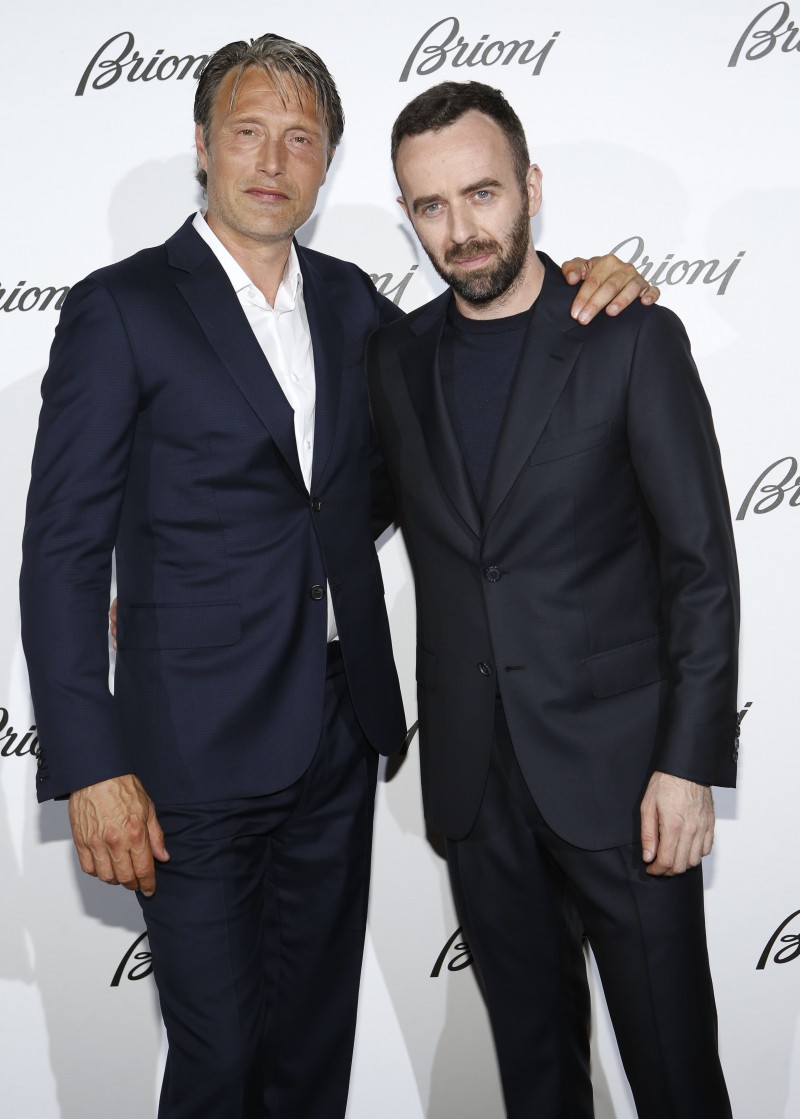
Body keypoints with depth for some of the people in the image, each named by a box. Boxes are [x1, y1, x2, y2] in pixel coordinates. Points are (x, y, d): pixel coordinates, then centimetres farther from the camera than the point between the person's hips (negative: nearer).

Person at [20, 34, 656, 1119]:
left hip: (341, 742, 5)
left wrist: (579, 288, 4)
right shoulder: (120, 309, -7)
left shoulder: (351, 301, 9)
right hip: (198, 752, -5)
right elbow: (65, 549, -9)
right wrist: (92, 769, -15)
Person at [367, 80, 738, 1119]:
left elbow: (703, 566, -7)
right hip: (475, 778, 4)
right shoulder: (397, 356, 6)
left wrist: (690, 762, -12)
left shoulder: (635, 341, -7)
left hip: (619, 767, -3)